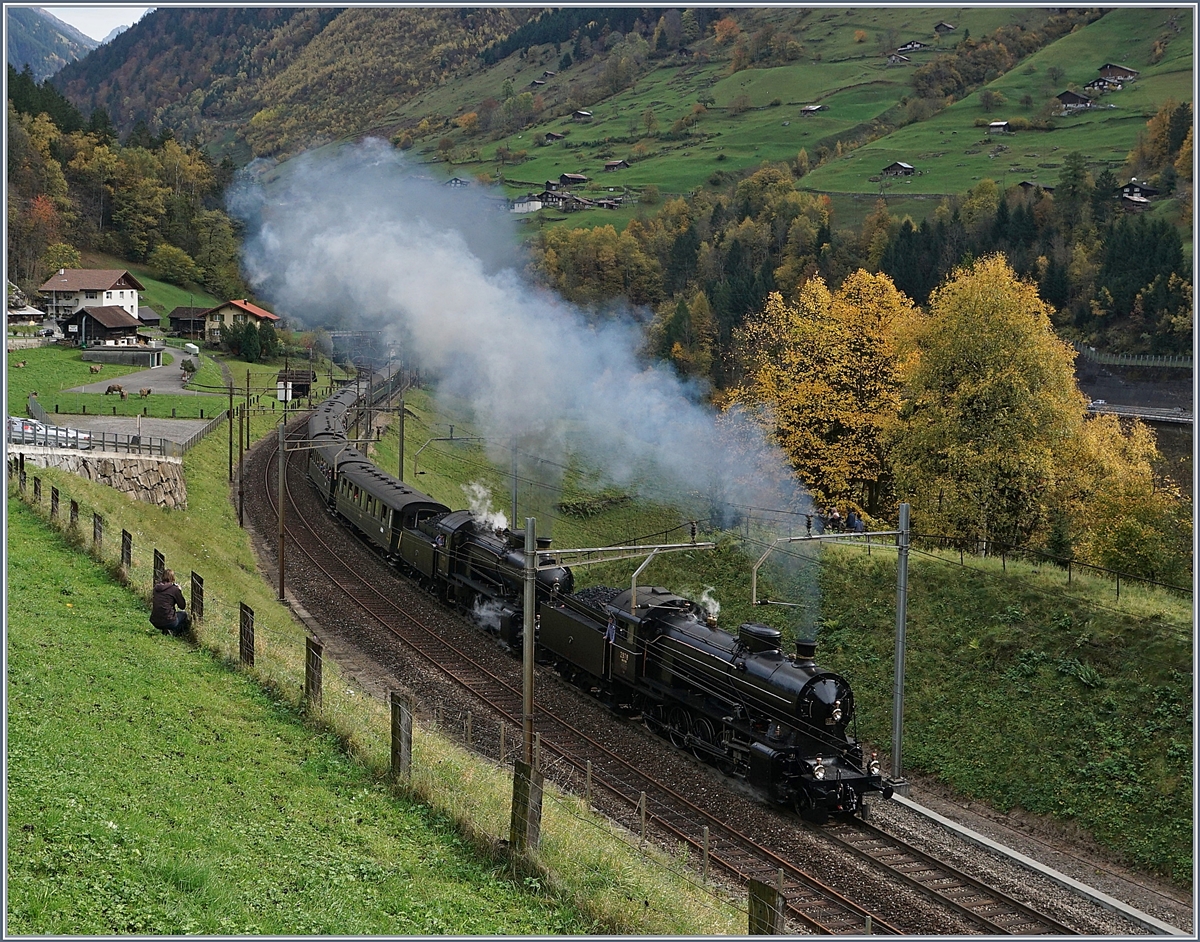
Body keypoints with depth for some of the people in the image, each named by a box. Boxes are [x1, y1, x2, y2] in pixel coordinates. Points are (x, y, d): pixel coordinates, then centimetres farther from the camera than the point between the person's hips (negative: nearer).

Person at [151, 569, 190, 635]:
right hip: (167, 622, -5)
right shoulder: (174, 589, -10)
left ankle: (165, 630, 15)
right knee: (184, 614, 25)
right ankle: (172, 631, 10)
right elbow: (183, 606, 0)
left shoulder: (157, 587, 6)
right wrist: (180, 592, 10)